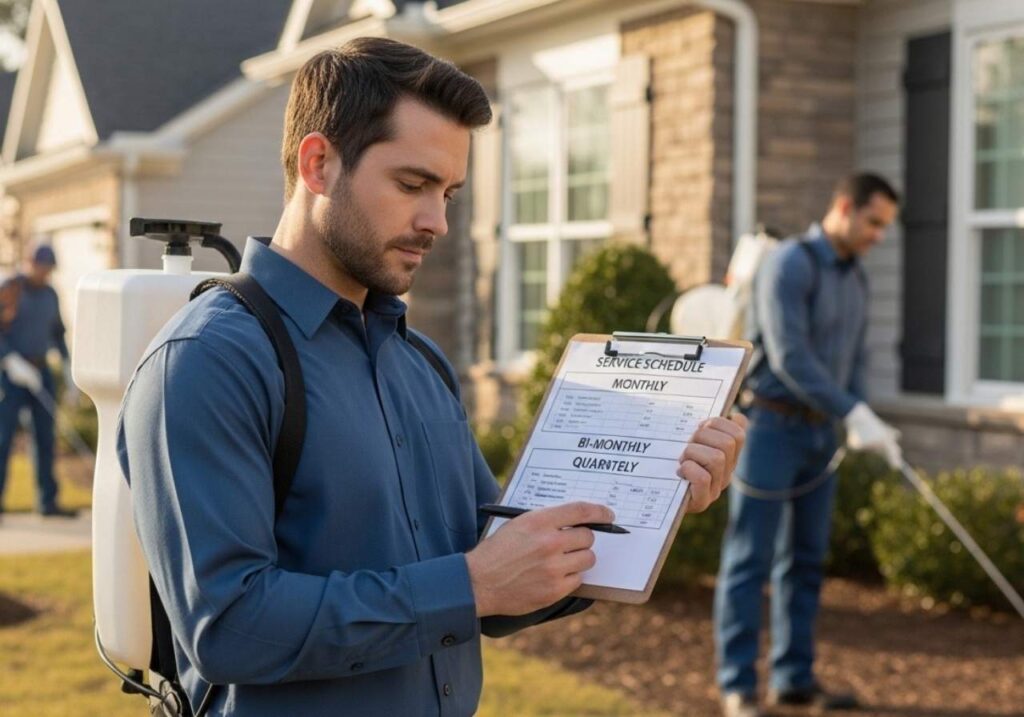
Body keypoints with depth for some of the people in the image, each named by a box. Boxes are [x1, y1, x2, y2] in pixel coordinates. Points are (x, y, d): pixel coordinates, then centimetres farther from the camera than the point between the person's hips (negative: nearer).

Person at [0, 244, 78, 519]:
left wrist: (69, 374, 11)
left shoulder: (50, 294, 10)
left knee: (45, 437, 4)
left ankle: (47, 501, 8)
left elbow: (58, 334, 17)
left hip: (40, 372, 6)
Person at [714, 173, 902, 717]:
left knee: (805, 560, 10)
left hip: (817, 432, 8)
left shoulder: (855, 278, 12)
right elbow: (789, 357, -25)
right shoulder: (787, 264, -17)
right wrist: (857, 415, -28)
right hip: (769, 426, -8)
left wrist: (859, 423, 1)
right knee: (749, 560, -3)